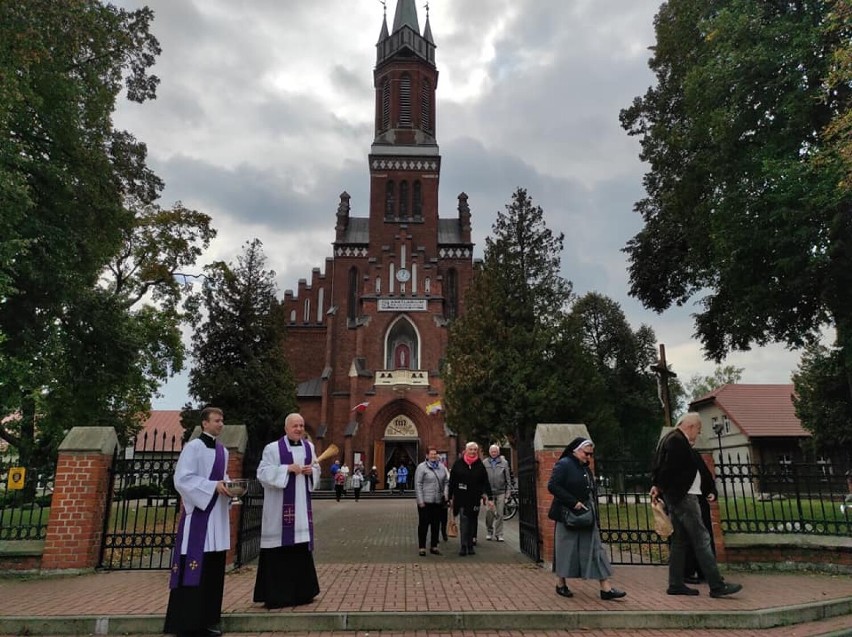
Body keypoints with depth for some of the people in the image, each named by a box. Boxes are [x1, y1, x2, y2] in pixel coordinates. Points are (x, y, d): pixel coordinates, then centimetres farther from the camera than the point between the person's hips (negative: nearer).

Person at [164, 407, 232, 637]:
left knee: (214, 568, 8)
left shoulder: (223, 451, 14)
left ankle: (207, 618, 17)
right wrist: (213, 486, -19)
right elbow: (182, 478, -13)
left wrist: (228, 487, 1)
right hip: (198, 514, -7)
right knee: (195, 566, -6)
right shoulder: (193, 447, -8)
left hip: (218, 515, 7)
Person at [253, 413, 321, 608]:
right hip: (280, 506, -5)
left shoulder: (309, 447, 11)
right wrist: (288, 468, -20)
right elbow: (263, 472, -12)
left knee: (301, 545, 8)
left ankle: (300, 591, 20)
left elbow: (317, 470, 18)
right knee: (280, 545, -5)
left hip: (301, 505, 6)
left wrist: (311, 471, -5)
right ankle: (275, 594, 6)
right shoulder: (273, 448, -6)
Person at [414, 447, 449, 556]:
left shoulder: (442, 467, 10)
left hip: (438, 501, 5)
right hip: (425, 501, -5)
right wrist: (420, 501, -12)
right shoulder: (421, 467, -5)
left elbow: (446, 481, 14)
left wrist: (445, 495, 2)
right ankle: (422, 548, 10)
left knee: (436, 524, 10)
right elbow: (418, 484, -8)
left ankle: (434, 547, 21)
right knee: (423, 524, 1)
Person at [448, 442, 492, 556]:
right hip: (461, 498, -2)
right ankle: (463, 547, -3)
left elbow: (485, 482, 4)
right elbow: (452, 481, 3)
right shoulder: (458, 464, 1)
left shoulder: (480, 465, 5)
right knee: (464, 521, -7)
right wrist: (451, 496, 1)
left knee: (472, 523, 9)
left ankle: (470, 546, 19)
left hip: (475, 499, 2)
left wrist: (488, 496, -3)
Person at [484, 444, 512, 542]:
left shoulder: (504, 463, 5)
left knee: (500, 514, 3)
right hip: (489, 492, 0)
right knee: (489, 513, 0)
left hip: (501, 492, 1)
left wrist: (508, 491, 3)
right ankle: (489, 532, 19)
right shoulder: (485, 463, 3)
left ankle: (498, 534, 12)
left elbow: (508, 478, 8)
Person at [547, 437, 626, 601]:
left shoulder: (585, 468, 13)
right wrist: (574, 502, -22)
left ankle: (606, 588, 7)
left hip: (586, 516, 8)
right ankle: (561, 584, 19)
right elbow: (552, 486, -20)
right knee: (566, 549, 3)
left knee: (595, 548, 5)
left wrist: (591, 508, 6)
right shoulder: (563, 464, -12)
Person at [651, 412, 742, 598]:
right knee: (701, 539, -7)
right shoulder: (677, 441, -15)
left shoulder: (673, 439, 18)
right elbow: (669, 468, -20)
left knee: (680, 541, 11)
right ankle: (717, 585, -3)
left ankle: (676, 584, 15)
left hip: (677, 497, 11)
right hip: (682, 497, -11)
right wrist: (658, 487, -7)